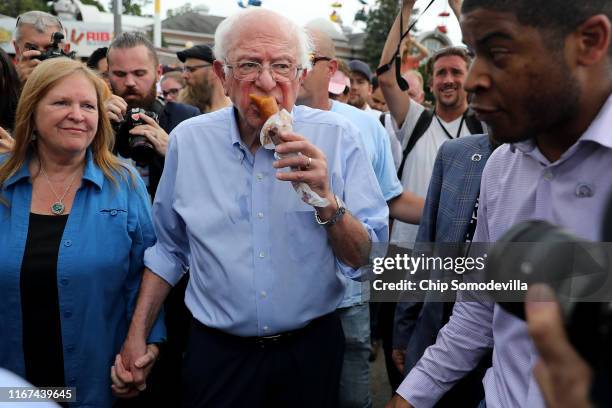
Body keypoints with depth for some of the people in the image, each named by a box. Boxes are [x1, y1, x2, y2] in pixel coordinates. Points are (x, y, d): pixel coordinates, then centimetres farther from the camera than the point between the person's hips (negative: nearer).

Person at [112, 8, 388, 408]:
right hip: (217, 353, 0)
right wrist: (137, 335, 5)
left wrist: (325, 199, -26)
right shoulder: (189, 140, -6)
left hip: (311, 350, 0)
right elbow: (168, 247, 8)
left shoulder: (337, 138, -11)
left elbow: (369, 261, -10)